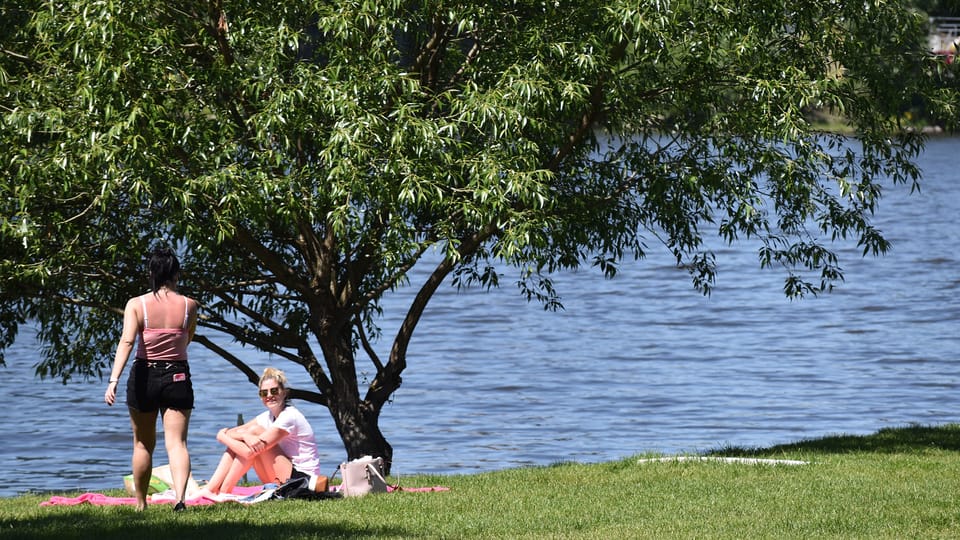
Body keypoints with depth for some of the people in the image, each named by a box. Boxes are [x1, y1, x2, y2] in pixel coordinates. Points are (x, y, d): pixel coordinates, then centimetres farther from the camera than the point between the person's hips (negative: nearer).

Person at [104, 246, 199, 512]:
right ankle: (180, 496, -24)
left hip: (144, 377, 0)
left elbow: (127, 342, -19)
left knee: (143, 444, 16)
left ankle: (140, 503, 26)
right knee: (177, 442, -2)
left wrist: (113, 380, -25)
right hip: (178, 377, 0)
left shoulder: (136, 304, -8)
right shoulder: (188, 305, -4)